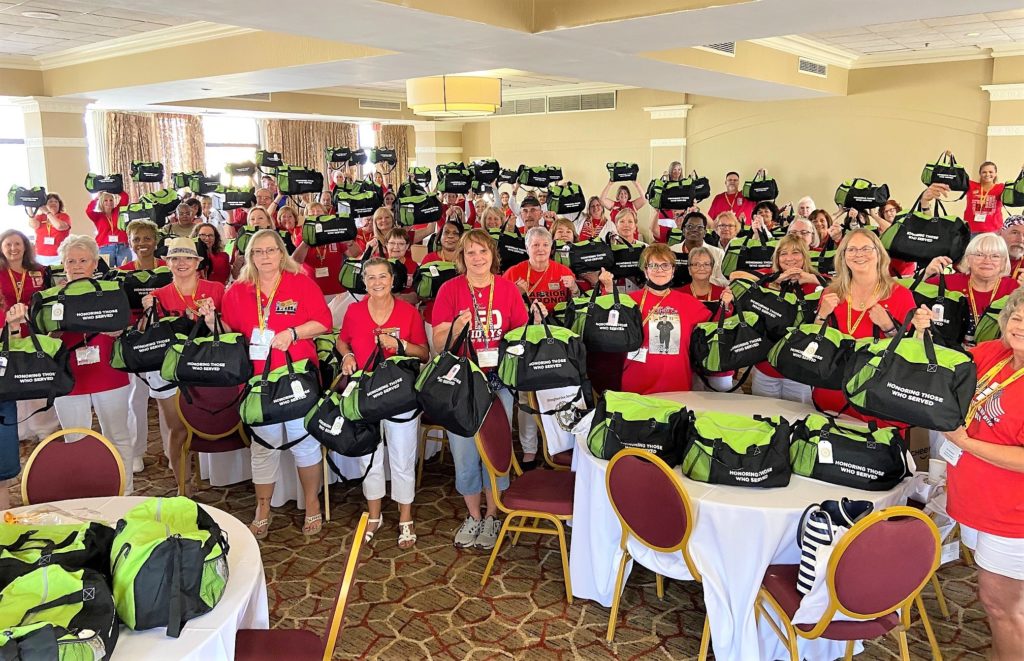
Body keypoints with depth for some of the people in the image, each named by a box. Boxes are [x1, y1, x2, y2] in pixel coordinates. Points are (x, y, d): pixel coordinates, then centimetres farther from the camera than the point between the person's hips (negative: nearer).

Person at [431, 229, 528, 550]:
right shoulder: (450, 289, -2)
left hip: (498, 379, 1)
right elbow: (438, 342, -5)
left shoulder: (508, 289, 2)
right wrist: (456, 328, -24)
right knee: (464, 452, 3)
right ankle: (473, 515, 24)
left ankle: (491, 516, 24)